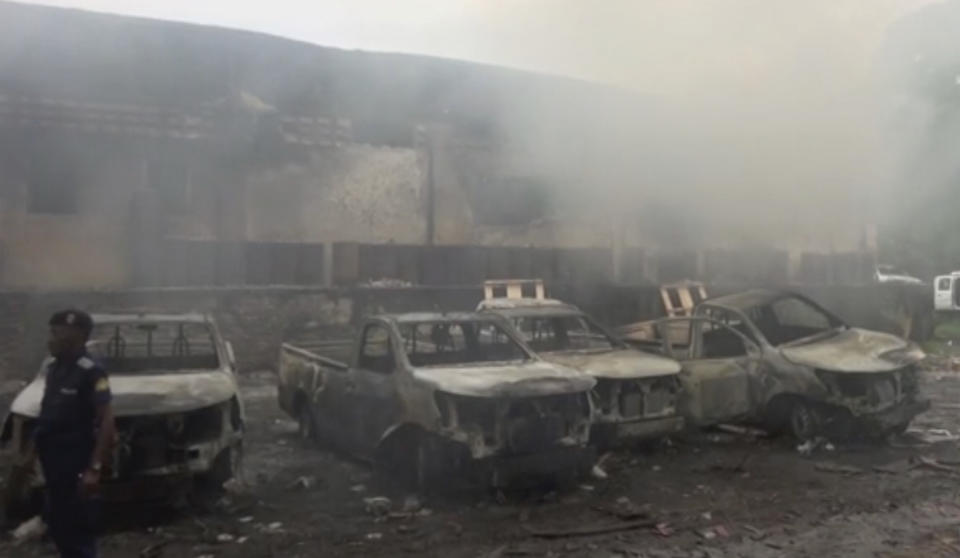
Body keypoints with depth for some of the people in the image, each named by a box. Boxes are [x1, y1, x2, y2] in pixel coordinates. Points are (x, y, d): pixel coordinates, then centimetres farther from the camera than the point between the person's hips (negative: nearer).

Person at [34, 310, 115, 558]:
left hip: (77, 465, -8)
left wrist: (94, 468, -24)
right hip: (55, 463, 8)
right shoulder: (54, 368, 9)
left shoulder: (90, 372, -16)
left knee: (78, 529, 1)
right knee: (57, 524, 19)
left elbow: (106, 420, -20)